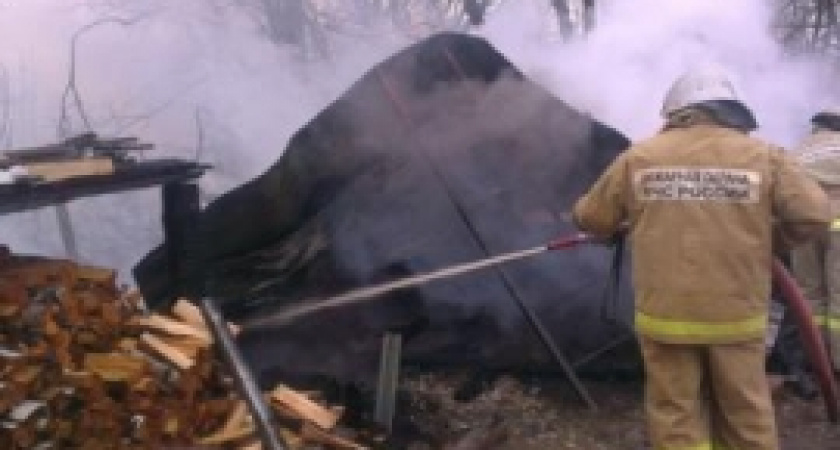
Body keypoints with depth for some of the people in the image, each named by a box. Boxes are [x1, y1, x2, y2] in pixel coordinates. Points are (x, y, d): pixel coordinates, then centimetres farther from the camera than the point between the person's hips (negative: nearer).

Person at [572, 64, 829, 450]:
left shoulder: (638, 157, -1)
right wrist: (768, 233, 12)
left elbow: (590, 218, 6)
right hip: (737, 316, 0)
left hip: (665, 316, 0)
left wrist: (623, 227, 28)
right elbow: (813, 215, -7)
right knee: (746, 415, 15)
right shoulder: (763, 156, -3)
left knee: (675, 415, 10)